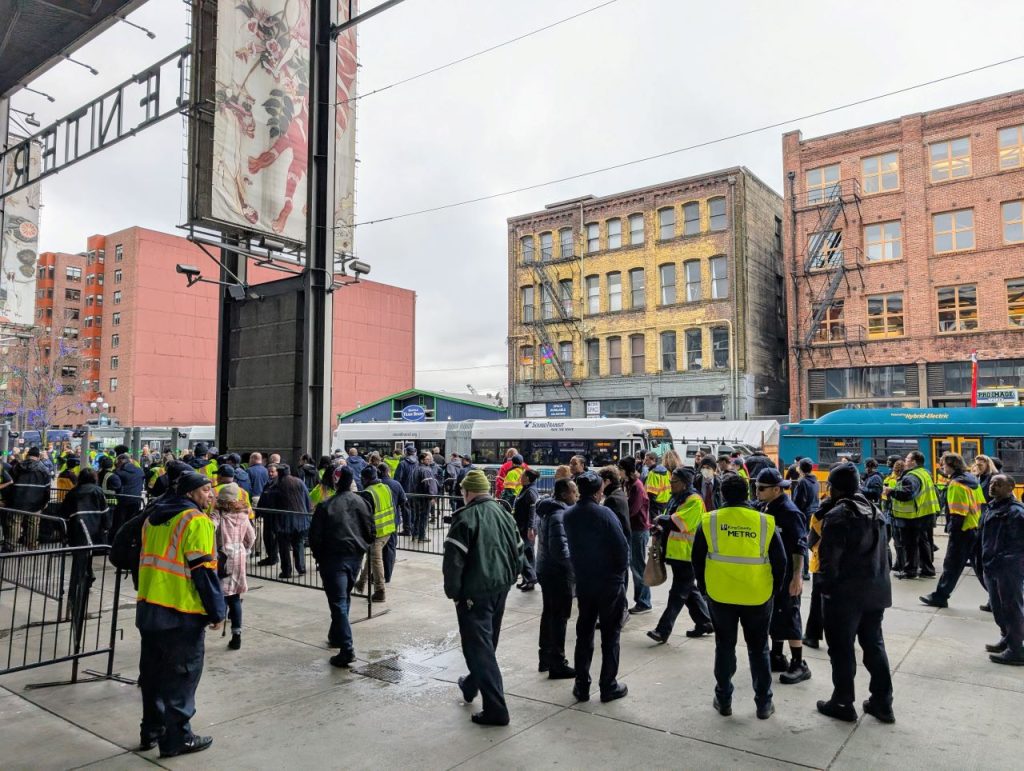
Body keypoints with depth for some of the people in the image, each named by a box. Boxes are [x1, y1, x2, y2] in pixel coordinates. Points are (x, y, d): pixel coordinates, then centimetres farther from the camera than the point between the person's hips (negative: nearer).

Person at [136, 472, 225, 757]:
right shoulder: (196, 521, -14)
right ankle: (177, 738, 10)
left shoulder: (155, 517, 13)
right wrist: (217, 610, -11)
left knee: (153, 671, 18)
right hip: (182, 612, -8)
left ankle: (151, 731, 29)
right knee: (182, 674, 3)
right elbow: (203, 570, -18)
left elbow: (146, 561, 20)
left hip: (148, 607, 8)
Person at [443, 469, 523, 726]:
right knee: (487, 643, 22)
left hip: (475, 592, -8)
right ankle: (471, 684, 43)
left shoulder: (465, 517, -15)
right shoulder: (504, 514, 8)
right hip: (500, 589, 8)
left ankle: (495, 709, -1)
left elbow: (453, 560, -19)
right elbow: (518, 552, 13)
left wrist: (453, 592, -7)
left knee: (479, 647, -1)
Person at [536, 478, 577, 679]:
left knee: (549, 613, 20)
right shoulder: (561, 514, -23)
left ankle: (545, 658, 32)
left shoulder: (546, 510, 8)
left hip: (545, 570, 10)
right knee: (559, 617, 1)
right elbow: (560, 549, -29)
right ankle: (557, 665, 10)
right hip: (559, 573, -10)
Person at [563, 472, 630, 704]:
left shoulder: (569, 515, -2)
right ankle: (608, 686, 15)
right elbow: (622, 546, -18)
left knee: (584, 634, 13)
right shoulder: (604, 513, -18)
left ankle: (582, 686, 18)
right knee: (610, 635, 8)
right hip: (610, 583, -4)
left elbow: (572, 547, 6)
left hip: (583, 583, 5)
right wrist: (620, 570, -2)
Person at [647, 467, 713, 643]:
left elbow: (677, 522, -25)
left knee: (678, 594, -6)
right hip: (676, 554, 9)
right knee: (689, 590, 18)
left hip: (687, 556, -9)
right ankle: (705, 623, 31)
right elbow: (670, 521, 20)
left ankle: (663, 630, -5)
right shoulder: (676, 498, 13)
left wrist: (660, 519, -10)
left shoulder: (694, 500, -16)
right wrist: (661, 530, 0)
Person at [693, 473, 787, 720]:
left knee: (724, 646, 15)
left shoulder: (709, 521, -7)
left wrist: (704, 588, 13)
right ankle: (764, 704, 23)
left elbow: (697, 559, -1)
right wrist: (774, 590, 11)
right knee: (758, 649, 16)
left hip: (719, 596, 0)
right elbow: (781, 561, -3)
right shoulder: (765, 522, -8)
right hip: (758, 597, 0)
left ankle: (723, 701, 23)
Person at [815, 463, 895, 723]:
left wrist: (826, 584, -2)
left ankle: (842, 703, 15)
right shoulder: (874, 510, 8)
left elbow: (828, 558, -19)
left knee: (842, 649, 5)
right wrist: (875, 578, 18)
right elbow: (882, 550, 13)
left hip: (846, 593, -8)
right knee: (874, 645, 17)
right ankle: (882, 702, 25)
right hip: (875, 589, 8)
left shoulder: (837, 515, -18)